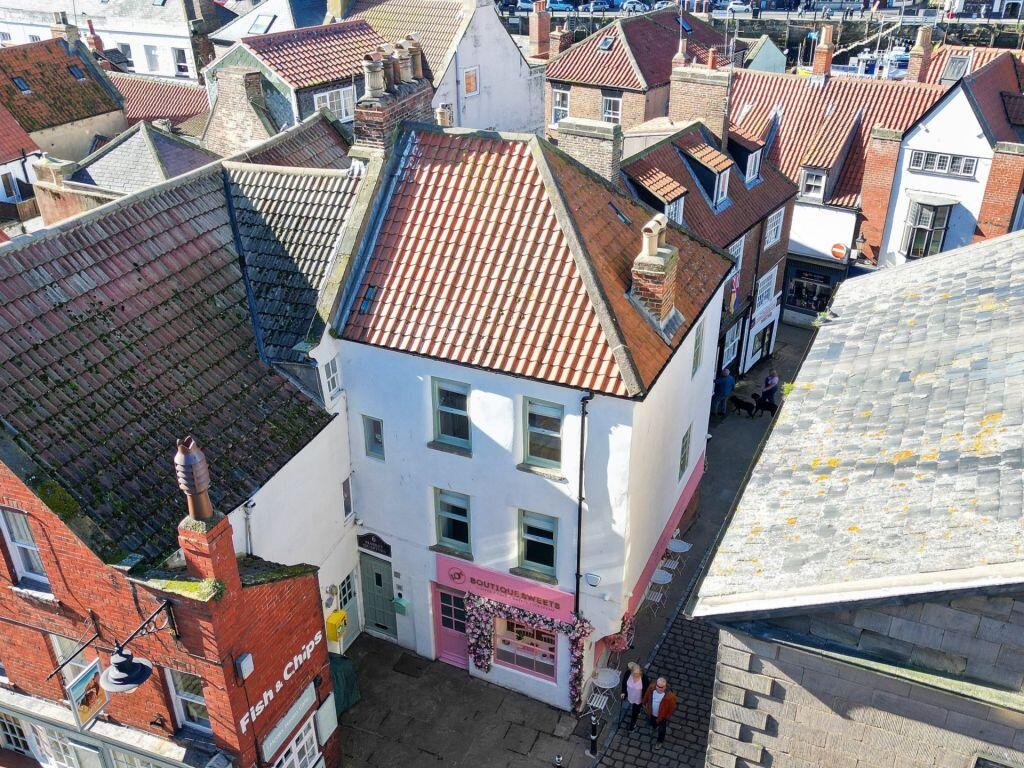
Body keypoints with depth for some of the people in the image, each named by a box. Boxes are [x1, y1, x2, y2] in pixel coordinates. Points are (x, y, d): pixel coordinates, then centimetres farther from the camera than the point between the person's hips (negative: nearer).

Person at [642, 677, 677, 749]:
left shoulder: (670, 696, -39)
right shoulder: (651, 688, -30)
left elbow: (672, 708, -20)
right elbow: (646, 696, -7)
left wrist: (667, 717, -8)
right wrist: (644, 704, 7)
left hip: (662, 716, -3)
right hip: (651, 713, 3)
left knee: (661, 730, 24)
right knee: (651, 722, 34)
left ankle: (660, 741, 56)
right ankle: (654, 727, 71)